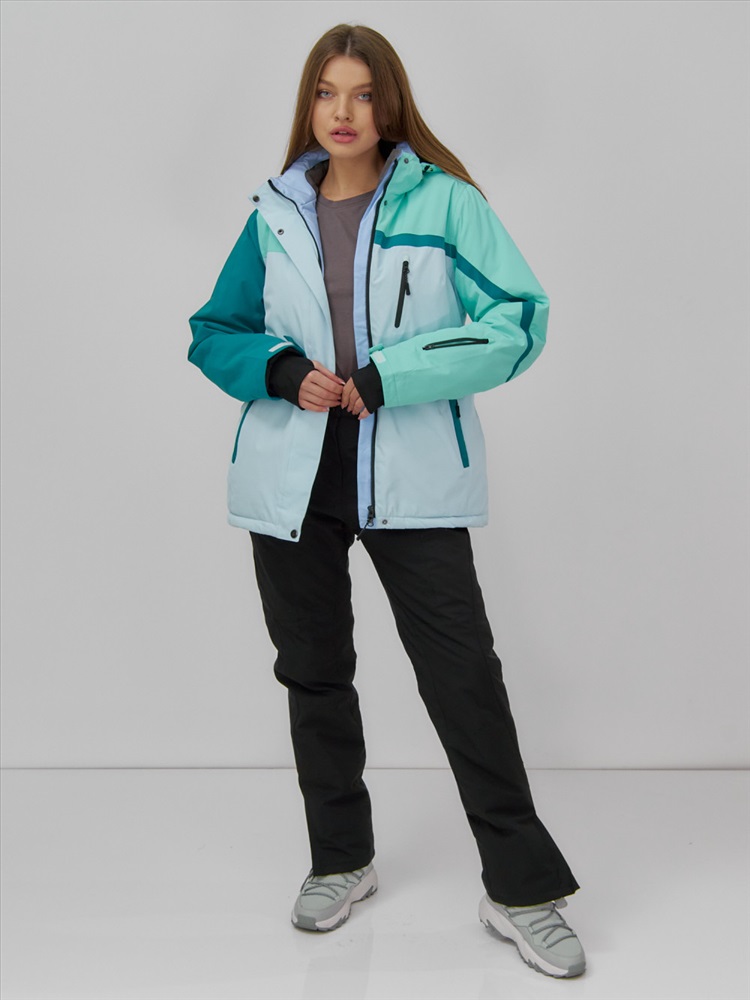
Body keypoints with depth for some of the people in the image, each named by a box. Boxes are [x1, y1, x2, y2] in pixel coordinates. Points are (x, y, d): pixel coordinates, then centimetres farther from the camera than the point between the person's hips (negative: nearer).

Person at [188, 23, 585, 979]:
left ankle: (522, 889, 9)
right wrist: (283, 371, -10)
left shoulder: (445, 201, -2)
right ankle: (340, 860, 32)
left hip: (410, 477, -3)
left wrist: (385, 376, -18)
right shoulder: (275, 214, 8)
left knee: (464, 675, -5)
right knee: (313, 673, 13)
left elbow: (517, 321, -9)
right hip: (293, 477, 4)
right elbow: (213, 334, 12)